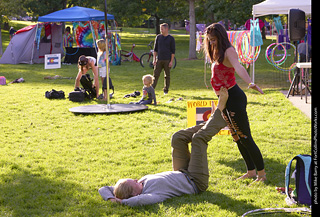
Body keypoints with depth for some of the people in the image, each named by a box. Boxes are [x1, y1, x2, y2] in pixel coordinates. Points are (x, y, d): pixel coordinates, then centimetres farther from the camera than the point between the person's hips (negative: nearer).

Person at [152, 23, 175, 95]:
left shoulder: (171, 38, 0)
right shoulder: (158, 37, 8)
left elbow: (173, 51, -1)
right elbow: (155, 49, 11)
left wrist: (171, 61, -8)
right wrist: (154, 59, 3)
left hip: (167, 60, -2)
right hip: (159, 60, 2)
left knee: (167, 76, 5)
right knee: (156, 75, -3)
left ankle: (166, 90, 14)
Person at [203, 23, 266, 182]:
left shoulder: (228, 51, -14)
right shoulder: (217, 55, 15)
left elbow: (238, 67, -34)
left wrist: (250, 83, -51)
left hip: (234, 97, -10)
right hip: (225, 100, 10)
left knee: (245, 138, -7)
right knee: (237, 138, 15)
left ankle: (262, 174, 1)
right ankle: (251, 172, 26)